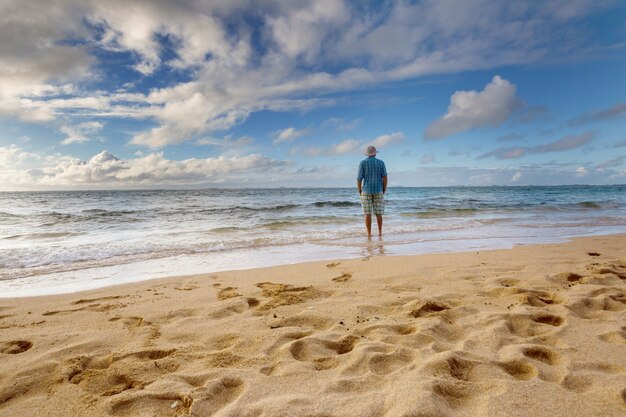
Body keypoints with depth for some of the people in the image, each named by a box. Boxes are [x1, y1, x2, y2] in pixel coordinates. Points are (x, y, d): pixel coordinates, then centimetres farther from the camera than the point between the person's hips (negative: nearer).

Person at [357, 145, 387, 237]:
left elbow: (359, 179, -6)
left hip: (366, 191, -1)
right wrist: (384, 191, 6)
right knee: (378, 213, 8)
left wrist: (360, 191, 5)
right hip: (378, 191, 1)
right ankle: (380, 232, 9)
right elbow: (385, 178, -4)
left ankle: (369, 233, 0)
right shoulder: (381, 162, 3)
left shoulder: (363, 163, -2)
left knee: (368, 213, 1)